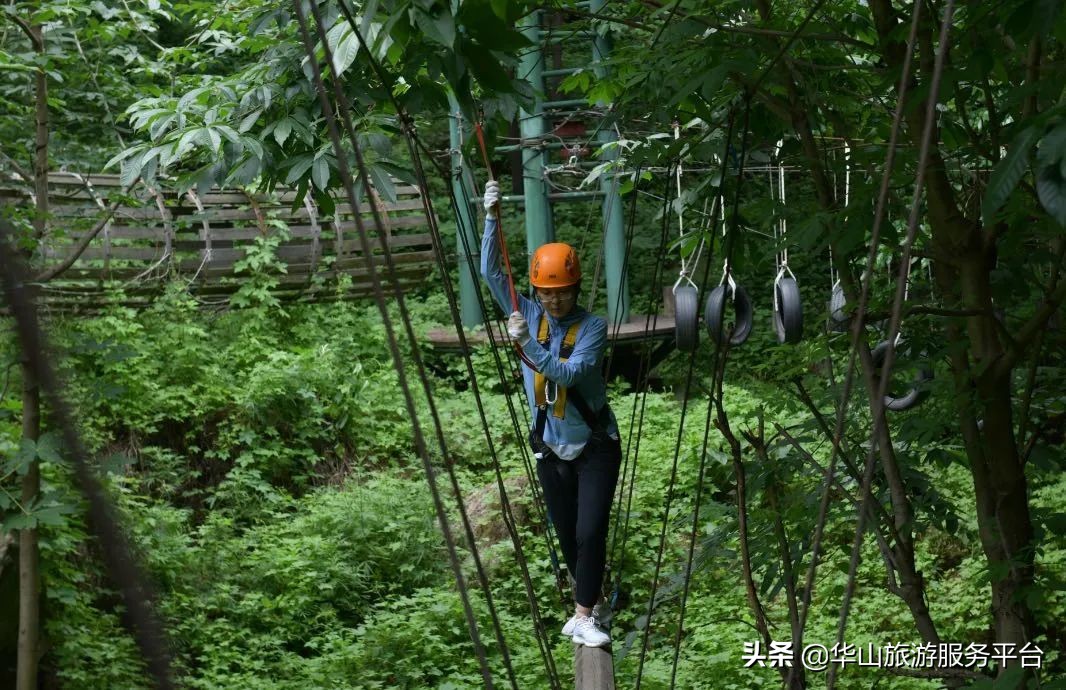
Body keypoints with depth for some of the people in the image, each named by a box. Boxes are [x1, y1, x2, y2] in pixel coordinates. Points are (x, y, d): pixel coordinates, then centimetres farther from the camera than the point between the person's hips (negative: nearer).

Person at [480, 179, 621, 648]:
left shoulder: (592, 327, -14)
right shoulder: (530, 315, -3)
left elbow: (570, 373, -28)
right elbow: (491, 273, -8)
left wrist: (527, 344, -38)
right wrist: (492, 217, -18)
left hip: (595, 447, -4)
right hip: (550, 448, 4)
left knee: (590, 532, -12)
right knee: (567, 535, 12)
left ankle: (583, 616, -8)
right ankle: (588, 599, 30)